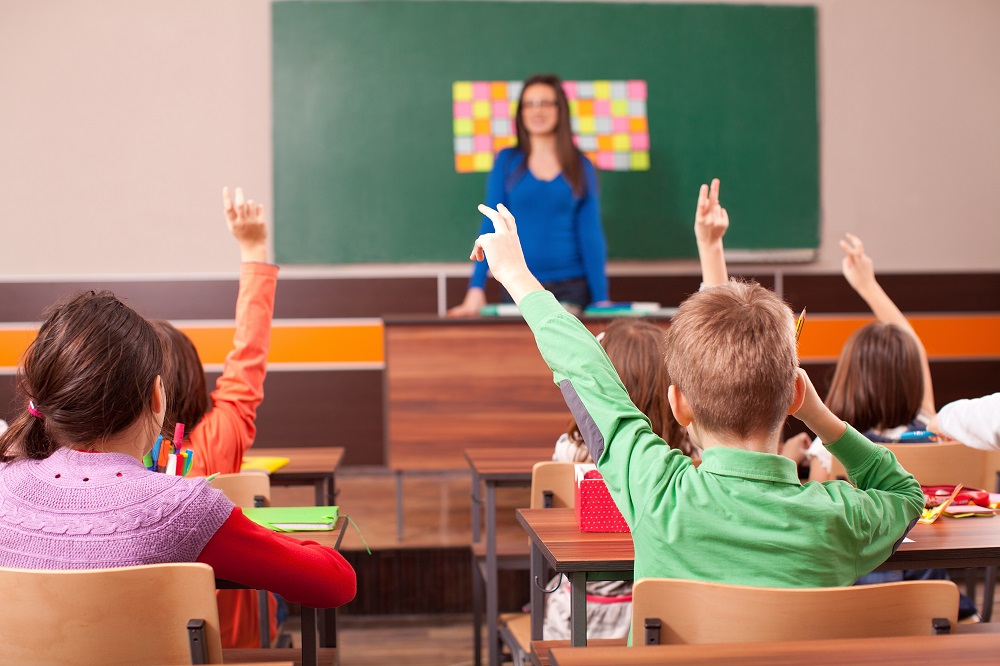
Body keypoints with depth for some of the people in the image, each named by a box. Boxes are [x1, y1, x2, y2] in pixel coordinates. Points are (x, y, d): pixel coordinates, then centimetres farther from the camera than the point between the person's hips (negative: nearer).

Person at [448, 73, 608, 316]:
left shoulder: (581, 166, 4)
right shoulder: (507, 161, 3)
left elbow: (591, 234, 2)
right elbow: (491, 226, -1)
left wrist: (602, 299, -4)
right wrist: (476, 290, -10)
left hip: (572, 287, 0)